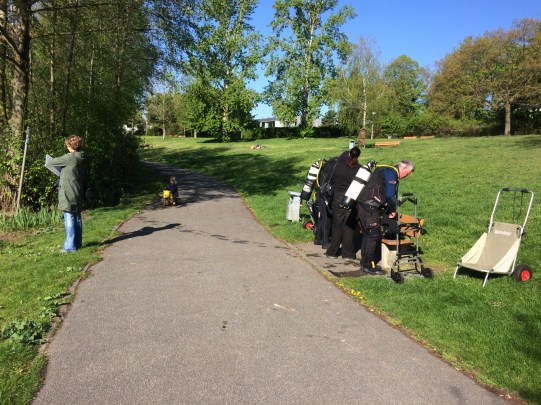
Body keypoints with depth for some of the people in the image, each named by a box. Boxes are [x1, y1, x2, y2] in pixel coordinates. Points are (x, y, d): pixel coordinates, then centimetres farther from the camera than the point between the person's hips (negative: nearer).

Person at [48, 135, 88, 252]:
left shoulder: (69, 158, -14)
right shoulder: (83, 159, 10)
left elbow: (51, 162, -5)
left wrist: (49, 162, 18)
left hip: (69, 194, -8)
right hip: (78, 194, 8)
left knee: (69, 219, -5)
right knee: (77, 218, 13)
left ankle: (70, 246, -3)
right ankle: (78, 243, 20)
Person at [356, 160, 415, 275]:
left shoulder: (386, 170, 23)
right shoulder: (392, 173, -9)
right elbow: (390, 195, -17)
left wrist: (388, 210, 18)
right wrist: (393, 210, -2)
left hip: (362, 205, 10)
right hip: (369, 206, -10)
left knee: (367, 234, 16)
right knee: (373, 234, -5)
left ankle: (365, 261, 25)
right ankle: (369, 265, 0)